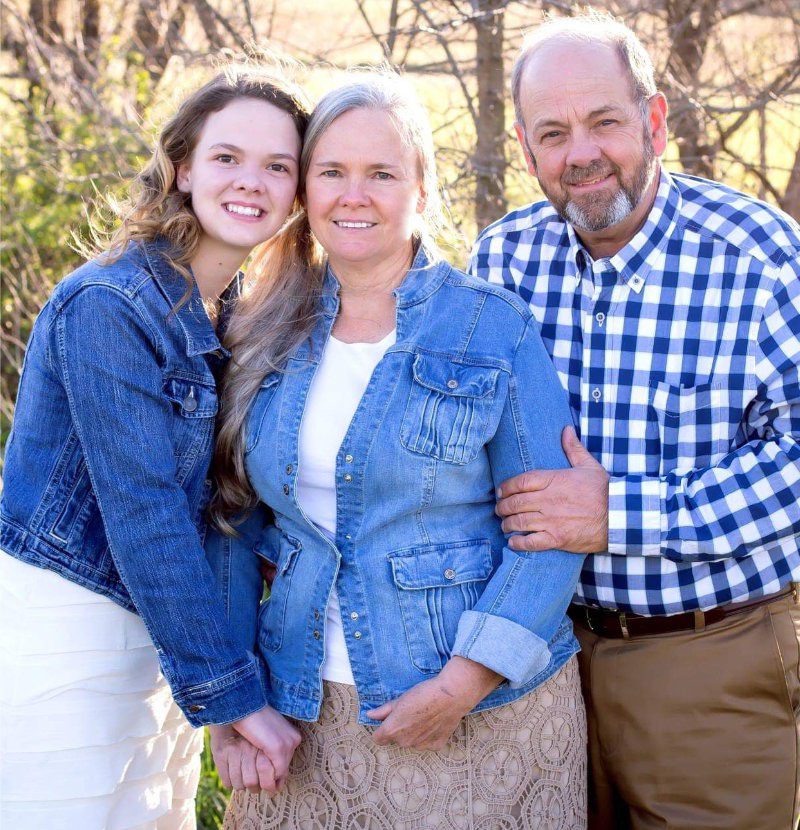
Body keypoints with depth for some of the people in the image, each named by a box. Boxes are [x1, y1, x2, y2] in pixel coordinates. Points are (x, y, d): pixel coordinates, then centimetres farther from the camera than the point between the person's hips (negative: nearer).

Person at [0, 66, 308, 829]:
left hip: (150, 636, 8)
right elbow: (143, 514, -21)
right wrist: (233, 693, -19)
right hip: (64, 640, -8)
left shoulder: (225, 312, 7)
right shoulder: (110, 306, -18)